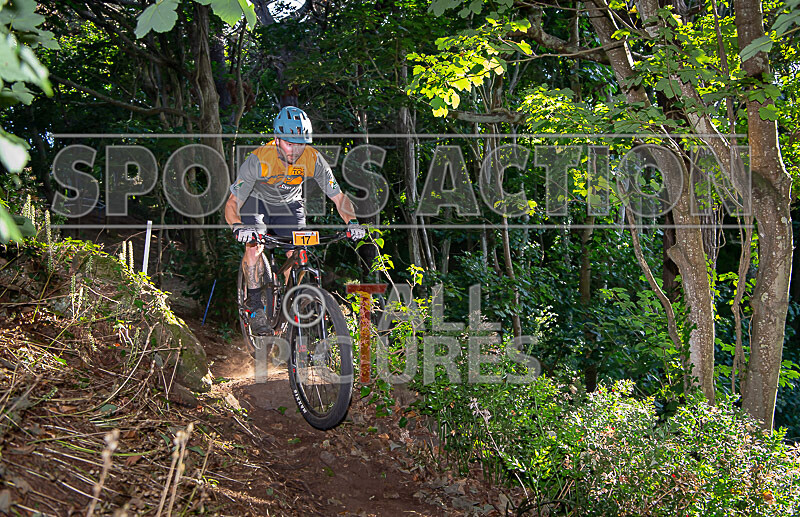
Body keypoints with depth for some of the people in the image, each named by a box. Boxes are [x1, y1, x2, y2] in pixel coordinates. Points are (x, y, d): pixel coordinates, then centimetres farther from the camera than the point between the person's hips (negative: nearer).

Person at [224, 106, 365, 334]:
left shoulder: (313, 159, -27)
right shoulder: (259, 159, -33)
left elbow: (338, 197, -20)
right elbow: (232, 204, -31)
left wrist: (352, 222, -38)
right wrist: (238, 227, -52)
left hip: (290, 205, 2)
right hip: (257, 201, -2)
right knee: (254, 247, -26)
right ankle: (255, 306, -10)